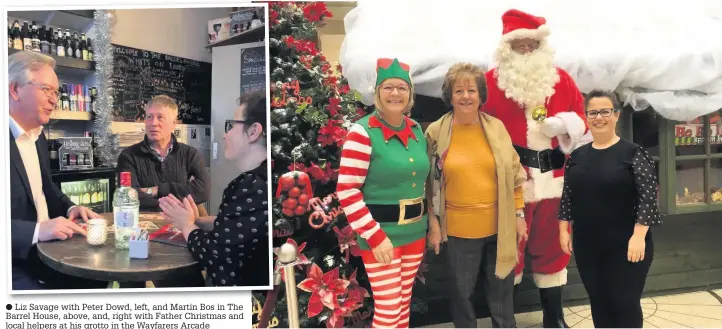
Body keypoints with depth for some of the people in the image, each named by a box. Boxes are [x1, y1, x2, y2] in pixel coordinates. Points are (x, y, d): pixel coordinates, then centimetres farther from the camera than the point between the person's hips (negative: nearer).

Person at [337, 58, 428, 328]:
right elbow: (346, 190, -17)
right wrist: (375, 236, -20)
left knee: (404, 301, 17)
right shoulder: (363, 131, -14)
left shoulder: (416, 129, 6)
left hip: (415, 231, 7)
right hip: (381, 234, -6)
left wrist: (429, 221, 15)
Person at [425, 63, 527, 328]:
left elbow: (515, 174, 7)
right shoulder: (436, 133, -5)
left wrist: (519, 214, 5)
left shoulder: (496, 127, 0)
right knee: (462, 293, 14)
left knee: (502, 293, 16)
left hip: (499, 228, 2)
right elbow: (428, 183, -1)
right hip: (457, 230, -1)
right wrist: (433, 224, -2)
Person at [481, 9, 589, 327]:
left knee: (551, 247, 14)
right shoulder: (491, 82, -2)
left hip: (553, 177, 4)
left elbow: (581, 115, 14)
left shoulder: (561, 79, 9)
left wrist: (571, 125, -8)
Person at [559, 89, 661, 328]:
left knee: (624, 304, 3)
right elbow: (567, 197, 11)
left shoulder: (633, 153, -7)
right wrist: (563, 230, 7)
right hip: (586, 245, 4)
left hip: (625, 245, -4)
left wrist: (638, 236, -18)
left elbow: (648, 196, -11)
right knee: (598, 302, 14)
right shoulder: (577, 156, 7)